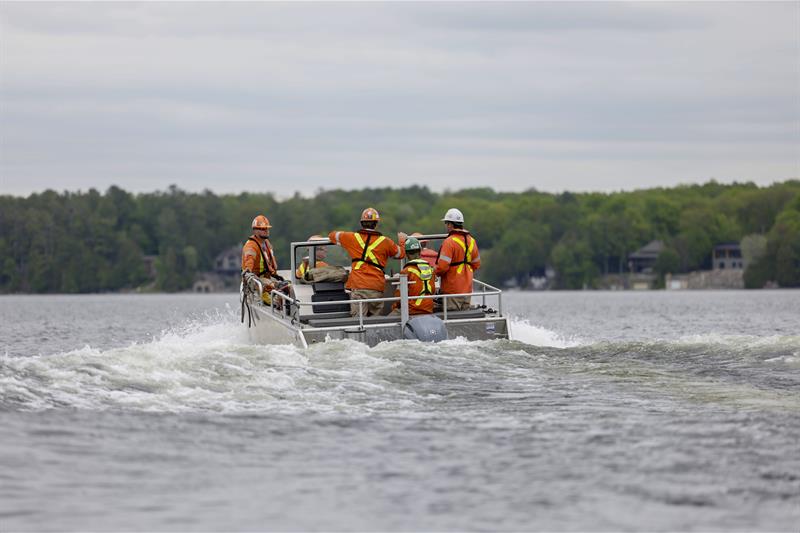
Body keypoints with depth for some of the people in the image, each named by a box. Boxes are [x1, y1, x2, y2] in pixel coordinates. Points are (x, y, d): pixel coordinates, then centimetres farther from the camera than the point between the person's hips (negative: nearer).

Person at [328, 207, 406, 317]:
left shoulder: (353, 237, 7)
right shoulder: (385, 242, 7)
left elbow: (332, 235, 24)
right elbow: (400, 254, 24)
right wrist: (402, 241, 44)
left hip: (358, 286, -1)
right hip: (377, 288, 1)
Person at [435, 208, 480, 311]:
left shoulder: (449, 242, -16)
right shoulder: (471, 240, 9)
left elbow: (442, 267, -20)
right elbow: (476, 265, 17)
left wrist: (436, 272, 0)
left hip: (452, 290, -7)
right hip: (467, 288, 7)